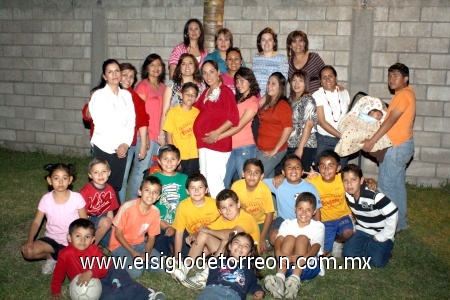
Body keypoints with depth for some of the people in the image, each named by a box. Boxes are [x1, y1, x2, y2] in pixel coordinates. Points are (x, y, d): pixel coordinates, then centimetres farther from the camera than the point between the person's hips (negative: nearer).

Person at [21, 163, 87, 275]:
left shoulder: (77, 198, -13)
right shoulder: (46, 199, -8)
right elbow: (36, 222, -5)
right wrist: (30, 240, -22)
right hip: (52, 239, 1)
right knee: (27, 251, -23)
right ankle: (52, 257, 6)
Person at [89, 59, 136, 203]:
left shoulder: (126, 95, 11)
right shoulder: (99, 95, -3)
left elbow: (131, 122, 7)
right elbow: (100, 124, -9)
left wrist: (125, 144, -6)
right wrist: (116, 146, -10)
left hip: (122, 148, 4)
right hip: (104, 147, -4)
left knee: (116, 186, 7)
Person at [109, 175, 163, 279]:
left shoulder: (155, 212, -11)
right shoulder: (128, 207, -24)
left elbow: (151, 237, -1)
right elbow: (118, 234, -16)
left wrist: (147, 254, -19)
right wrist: (133, 252, -20)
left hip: (139, 244, 5)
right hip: (120, 244, -4)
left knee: (160, 266, -11)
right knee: (135, 272, -25)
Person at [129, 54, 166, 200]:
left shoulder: (163, 87, 16)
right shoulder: (143, 85, -3)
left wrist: (162, 134, 12)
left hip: (159, 136, 6)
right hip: (146, 134, -6)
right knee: (141, 170, -4)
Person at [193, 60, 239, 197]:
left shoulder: (225, 91, -6)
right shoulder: (206, 92, 17)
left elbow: (234, 118, -14)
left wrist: (217, 132, -20)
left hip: (218, 143, -8)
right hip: (203, 142, 8)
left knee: (214, 181, -11)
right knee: (205, 180, 12)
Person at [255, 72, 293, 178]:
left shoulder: (282, 105, -12)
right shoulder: (267, 103, 12)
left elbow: (288, 128, -17)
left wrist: (275, 150, -15)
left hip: (273, 151, -7)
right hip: (261, 149, 7)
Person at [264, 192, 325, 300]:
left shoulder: (318, 226, 5)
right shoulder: (287, 224, 10)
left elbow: (316, 246, -14)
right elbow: (278, 241, -10)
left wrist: (304, 258, -38)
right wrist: (279, 254, -35)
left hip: (309, 266, -1)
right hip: (288, 264, 1)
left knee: (302, 238, -22)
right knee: (289, 237, -22)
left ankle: (295, 280, -44)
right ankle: (280, 278, -44)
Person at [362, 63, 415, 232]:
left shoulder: (403, 94, -17)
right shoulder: (406, 93, 14)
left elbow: (391, 121, -22)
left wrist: (371, 141, -22)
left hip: (397, 147, -10)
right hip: (402, 144, 10)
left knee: (386, 185, -3)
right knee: (397, 185, 16)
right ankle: (401, 222, 26)